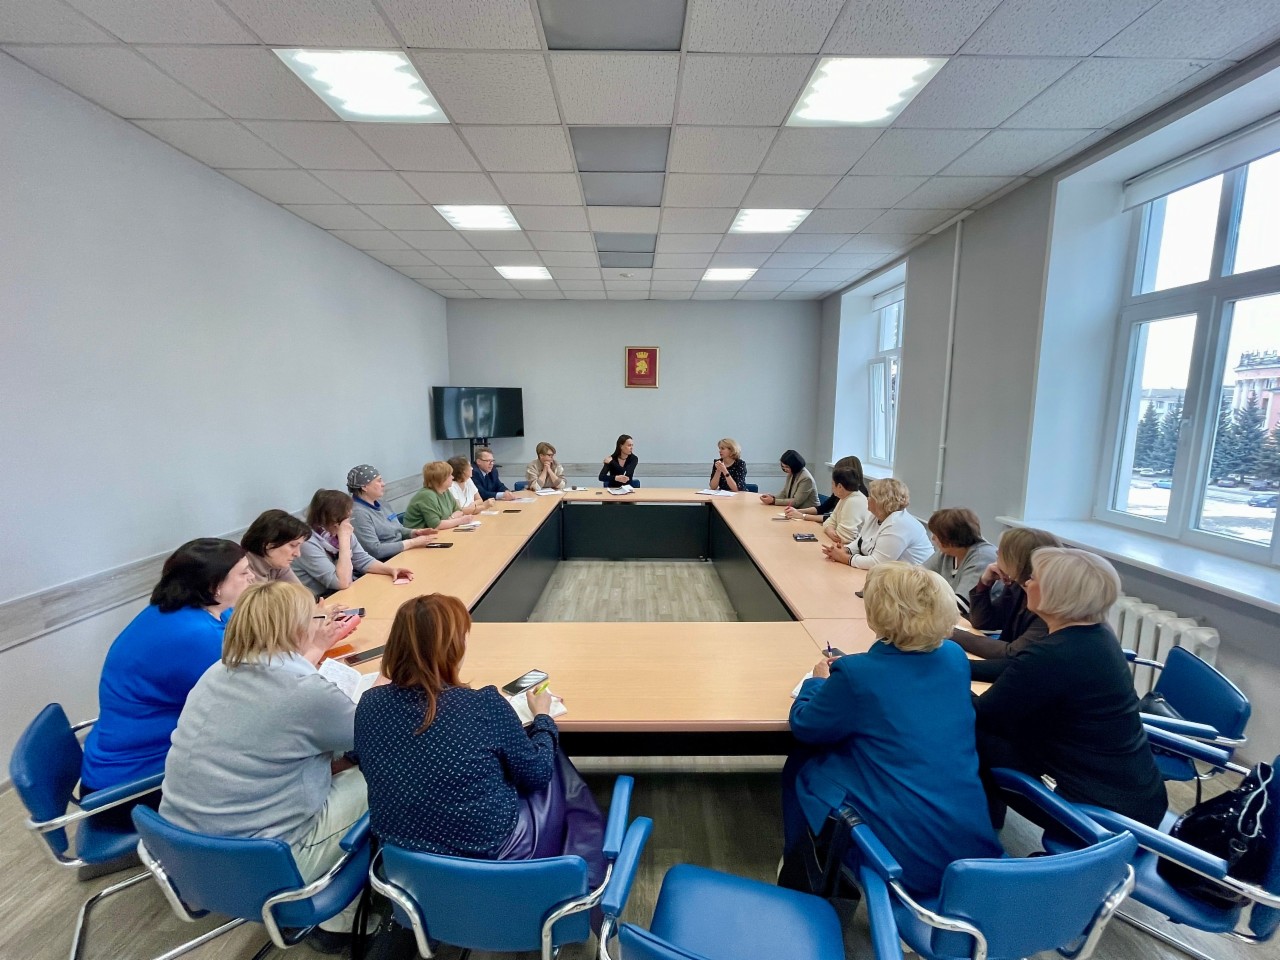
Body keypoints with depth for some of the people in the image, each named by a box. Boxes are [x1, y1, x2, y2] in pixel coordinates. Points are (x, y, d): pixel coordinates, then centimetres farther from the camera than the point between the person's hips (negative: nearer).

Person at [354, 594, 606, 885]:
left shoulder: (370, 704, -15)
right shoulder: (486, 706, -29)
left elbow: (374, 772, 6)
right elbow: (537, 773, -12)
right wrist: (542, 717, 6)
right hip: (488, 853, -5)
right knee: (557, 770, 21)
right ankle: (587, 877, 42)